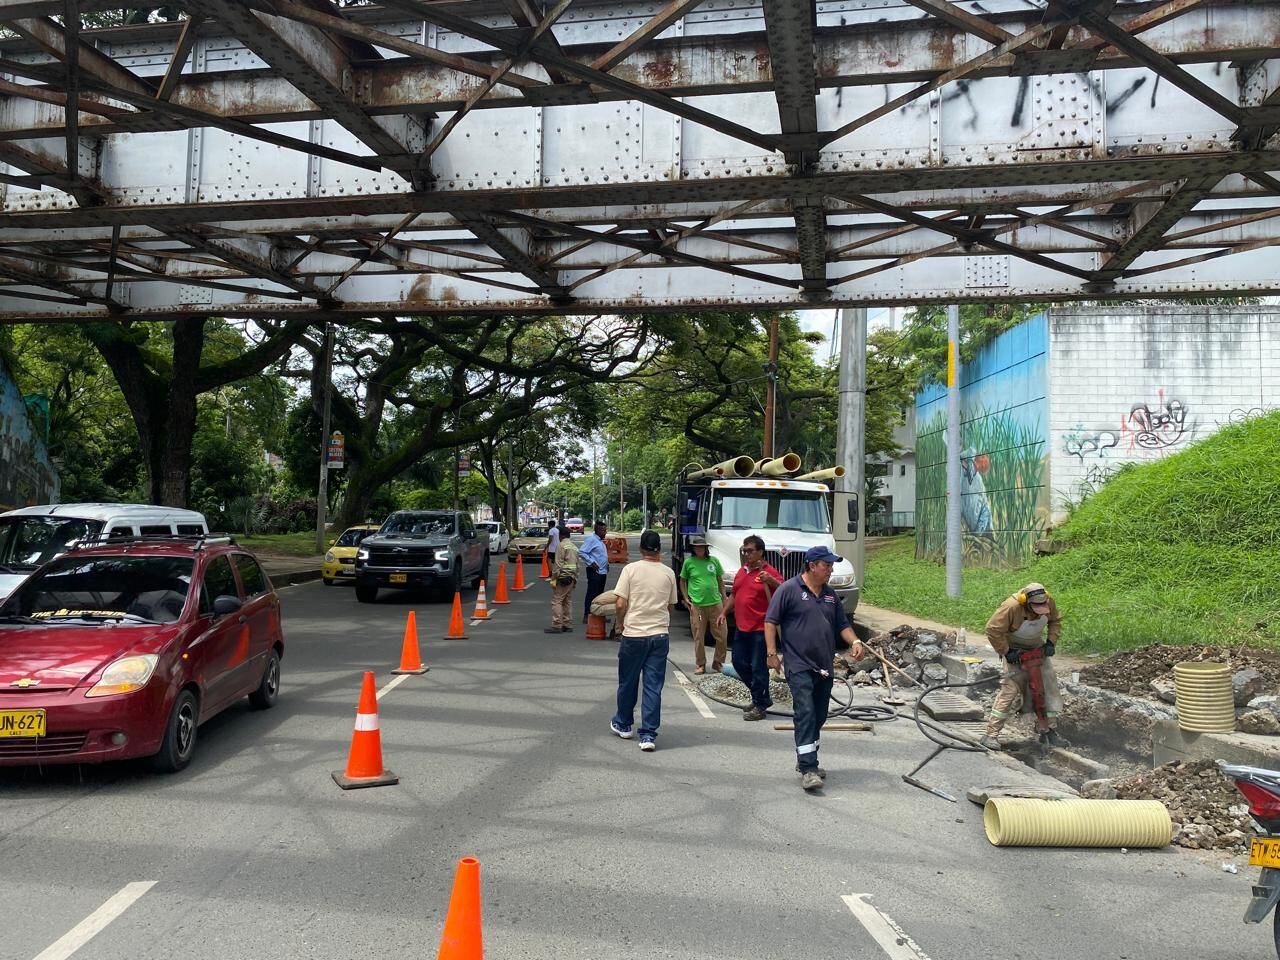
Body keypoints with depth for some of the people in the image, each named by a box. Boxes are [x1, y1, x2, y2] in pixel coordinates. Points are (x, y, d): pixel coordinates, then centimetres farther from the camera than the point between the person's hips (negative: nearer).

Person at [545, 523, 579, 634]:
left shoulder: (562, 545, -10)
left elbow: (558, 564, -15)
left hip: (563, 578, -9)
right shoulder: (574, 546, 17)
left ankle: (556, 625, -10)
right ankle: (567, 625, 13)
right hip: (571, 578, 9)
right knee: (566, 602, 13)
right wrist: (575, 579, 20)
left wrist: (554, 578, -14)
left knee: (557, 601, -7)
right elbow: (577, 565, 17)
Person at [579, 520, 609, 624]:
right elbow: (581, 552, -21)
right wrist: (591, 563, -21)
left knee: (600, 594, 14)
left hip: (602, 571, 10)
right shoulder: (591, 540, -13)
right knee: (591, 594, -8)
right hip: (594, 571, -10)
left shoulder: (601, 541, 17)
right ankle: (587, 616, -5)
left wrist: (606, 564, 15)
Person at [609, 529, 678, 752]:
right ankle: (648, 735, 1)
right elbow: (670, 606, 10)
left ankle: (623, 725, 32)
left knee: (627, 682, 16)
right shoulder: (669, 573, 1)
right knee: (653, 687, 4)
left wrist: (622, 625, 10)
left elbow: (621, 604, -8)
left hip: (633, 634, -1)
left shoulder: (631, 569, -6)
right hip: (660, 635, 2)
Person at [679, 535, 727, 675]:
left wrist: (724, 598, 10)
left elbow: (720, 580, 13)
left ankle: (718, 663, 19)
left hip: (715, 604, 2)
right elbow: (682, 581, 10)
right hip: (697, 605, -2)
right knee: (698, 637, 4)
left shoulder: (713, 561, 5)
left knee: (722, 636, 3)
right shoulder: (689, 562, 0)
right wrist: (686, 599, 2)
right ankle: (701, 665, 17)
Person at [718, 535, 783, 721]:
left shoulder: (768, 572, -11)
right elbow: (734, 594, 24)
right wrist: (724, 612, 17)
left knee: (758, 667, -1)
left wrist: (771, 581, -38)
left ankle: (760, 706, 11)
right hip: (741, 627, 9)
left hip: (760, 629, -8)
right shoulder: (742, 571, 13)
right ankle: (760, 697, 30)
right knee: (738, 662, 14)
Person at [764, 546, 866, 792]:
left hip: (824, 667, 7)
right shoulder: (789, 589, -6)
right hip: (800, 667, -7)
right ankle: (808, 770, -14)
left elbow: (842, 625, 20)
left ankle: (805, 760, 26)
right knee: (805, 714, -13)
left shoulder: (830, 594, 15)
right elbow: (770, 621, -6)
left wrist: (854, 641, 0)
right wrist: (772, 653, -12)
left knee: (819, 716, 12)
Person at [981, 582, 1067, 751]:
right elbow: (993, 630, -28)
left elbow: (1055, 620, 4)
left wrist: (1051, 642, -7)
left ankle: (1050, 728, 18)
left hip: (1037, 648, 6)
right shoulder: (1011, 607, -34)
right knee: (1011, 687, -16)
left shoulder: (1048, 602, -17)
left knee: (1050, 684, 3)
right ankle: (991, 734, -13)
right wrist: (1006, 652, -24)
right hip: (1015, 650, -6)